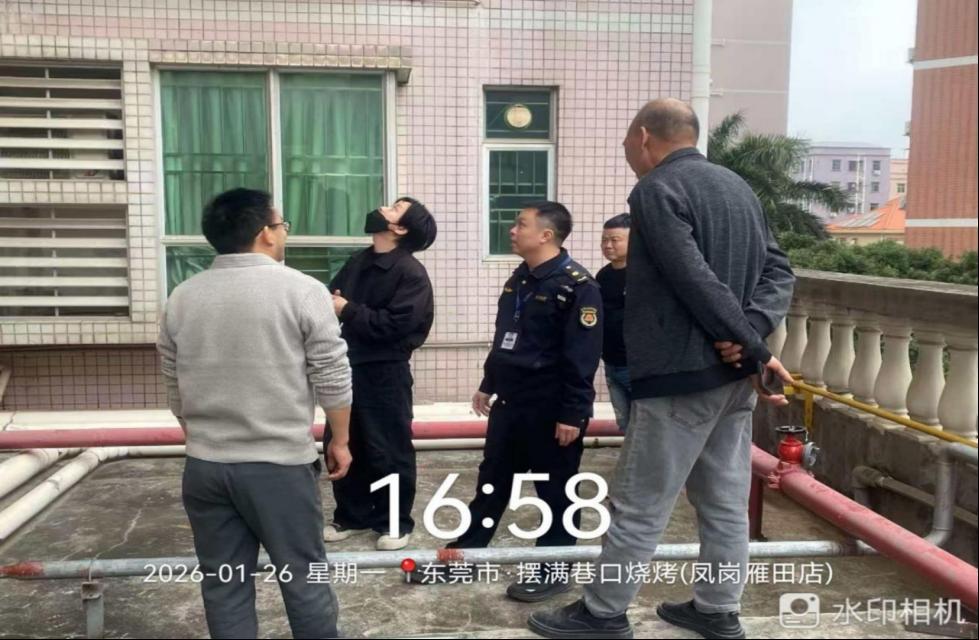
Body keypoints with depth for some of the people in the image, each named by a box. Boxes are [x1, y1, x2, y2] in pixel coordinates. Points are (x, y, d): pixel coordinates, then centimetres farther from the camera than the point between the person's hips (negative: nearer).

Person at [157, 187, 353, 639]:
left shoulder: (181, 298, 6)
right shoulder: (302, 291, -9)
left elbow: (175, 392, 13)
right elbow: (333, 380, -7)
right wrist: (340, 440, 6)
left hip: (204, 465, 5)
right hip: (280, 464, -4)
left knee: (224, 585, 14)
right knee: (303, 577, 10)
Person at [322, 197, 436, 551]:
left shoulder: (411, 273, -14)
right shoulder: (359, 261, 10)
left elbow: (394, 325, -22)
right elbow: (333, 295, 12)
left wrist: (347, 310, -17)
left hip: (385, 373, -7)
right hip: (349, 366, 7)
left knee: (388, 451, 4)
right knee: (343, 446, 15)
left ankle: (396, 522, 21)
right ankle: (352, 515, 31)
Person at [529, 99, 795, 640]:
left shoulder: (655, 191, -12)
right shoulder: (738, 186, 14)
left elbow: (698, 285, -21)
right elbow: (778, 272, 6)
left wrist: (757, 351, -15)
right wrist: (752, 335, -9)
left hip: (681, 375, -8)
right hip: (733, 374, 9)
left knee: (637, 506, 3)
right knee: (725, 501, 15)